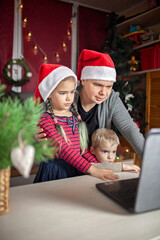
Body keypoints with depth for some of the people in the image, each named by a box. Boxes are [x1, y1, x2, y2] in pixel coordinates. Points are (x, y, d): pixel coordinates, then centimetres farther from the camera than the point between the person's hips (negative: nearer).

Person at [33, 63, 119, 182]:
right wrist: (92, 170, -24)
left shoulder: (76, 117, 11)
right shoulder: (44, 119, -7)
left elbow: (83, 148, 13)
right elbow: (63, 149, -17)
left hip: (77, 171, 5)